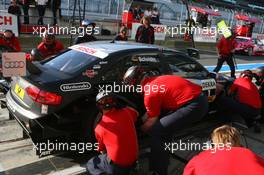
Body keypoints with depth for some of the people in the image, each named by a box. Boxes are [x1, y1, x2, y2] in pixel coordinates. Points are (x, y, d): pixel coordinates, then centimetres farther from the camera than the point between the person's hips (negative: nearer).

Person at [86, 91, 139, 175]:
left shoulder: (99, 128, -10)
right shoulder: (126, 112, -8)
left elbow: (102, 151, 8)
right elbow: (136, 114, 18)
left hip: (116, 166, -5)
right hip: (133, 161, 5)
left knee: (90, 165, 20)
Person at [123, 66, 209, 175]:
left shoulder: (150, 93, -15)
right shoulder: (155, 80, 11)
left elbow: (151, 122, -1)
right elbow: (152, 111, 22)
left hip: (194, 105, -10)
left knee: (156, 132, -9)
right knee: (164, 127, 23)